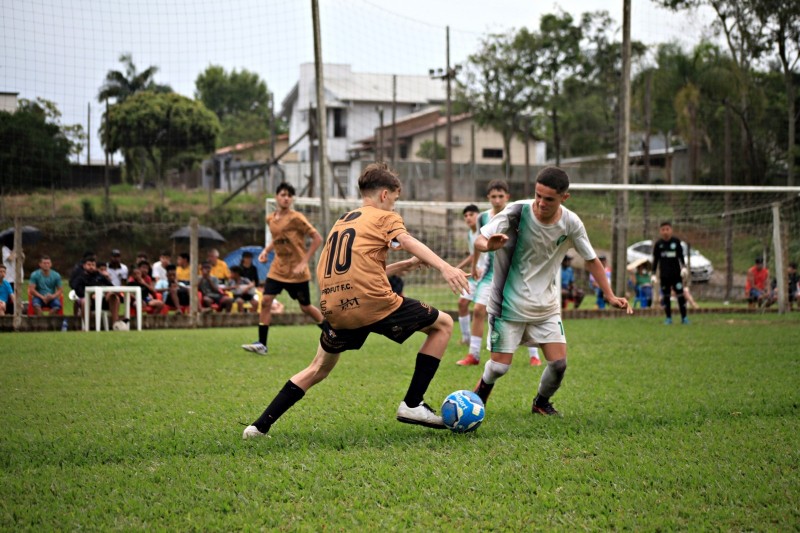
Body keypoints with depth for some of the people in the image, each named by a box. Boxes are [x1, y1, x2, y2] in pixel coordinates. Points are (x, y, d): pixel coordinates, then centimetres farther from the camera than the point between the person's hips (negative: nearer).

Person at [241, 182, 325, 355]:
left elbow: (317, 238, -15)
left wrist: (304, 262, -19)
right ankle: (262, 344, -7)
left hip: (296, 272, -5)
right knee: (266, 301, -10)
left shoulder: (296, 218, -15)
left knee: (305, 307, 5)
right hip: (278, 268, 5)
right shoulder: (270, 219, 4)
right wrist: (266, 250, 2)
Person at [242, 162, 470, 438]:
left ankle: (260, 426, 19)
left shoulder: (341, 222, 28)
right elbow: (407, 241, -14)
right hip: (373, 302, -6)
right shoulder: (384, 216, 7)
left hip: (335, 310, 6)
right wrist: (444, 267, -29)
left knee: (319, 368, 26)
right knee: (443, 324, 10)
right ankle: (412, 405, 3)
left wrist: (407, 264, 29)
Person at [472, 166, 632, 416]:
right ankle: (477, 398, 27)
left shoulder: (571, 223, -9)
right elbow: (479, 241, -18)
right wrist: (489, 245, -43)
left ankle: (541, 402, 25)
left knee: (559, 363, -5)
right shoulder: (518, 211, -18)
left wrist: (610, 296, -3)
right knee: (500, 365, -4)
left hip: (546, 304, 3)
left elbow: (591, 260, 4)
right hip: (510, 302, -3)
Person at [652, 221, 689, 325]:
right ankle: (668, 318, 11)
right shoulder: (658, 244, 3)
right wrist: (654, 274, 4)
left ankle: (684, 317, 2)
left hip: (676, 273, -1)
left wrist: (683, 267, -6)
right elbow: (655, 260, 8)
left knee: (680, 295, -5)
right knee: (666, 296, 3)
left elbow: (681, 256, 8)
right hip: (664, 275, 1)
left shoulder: (676, 241, 2)